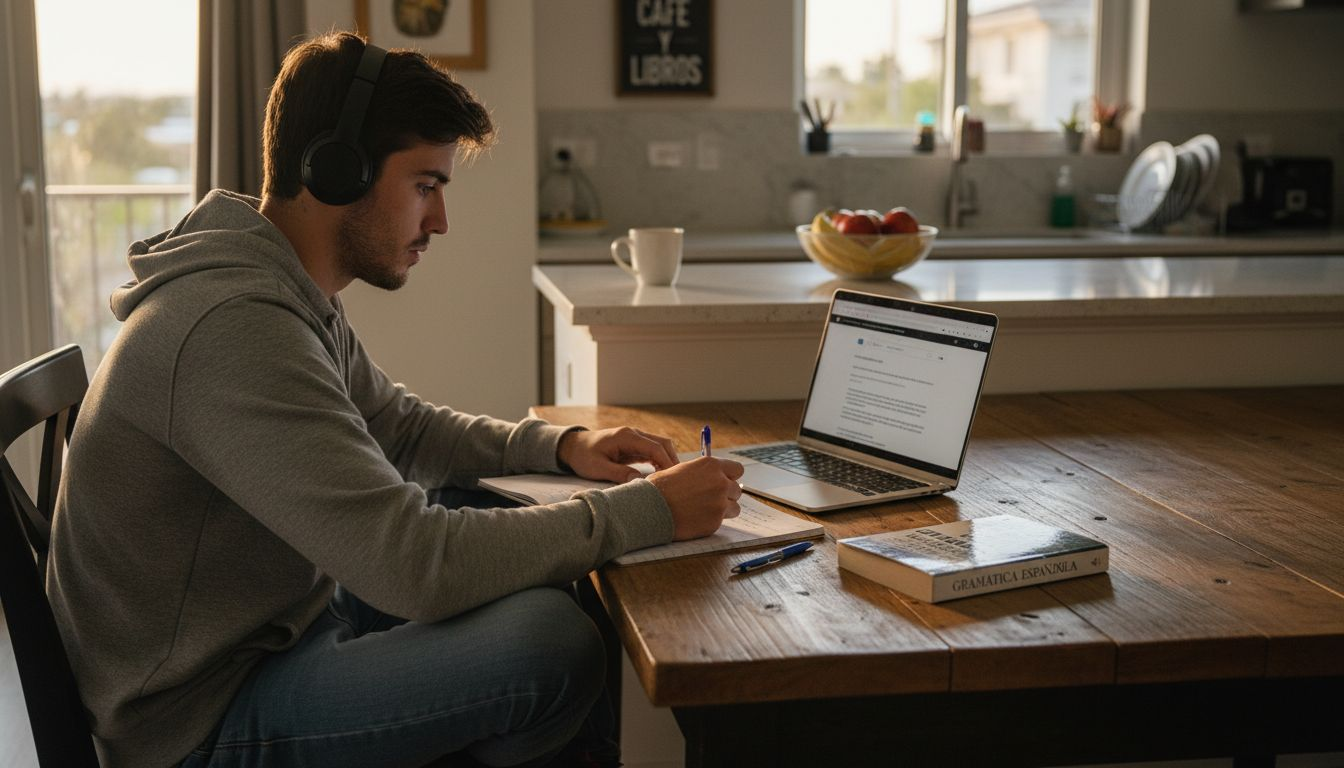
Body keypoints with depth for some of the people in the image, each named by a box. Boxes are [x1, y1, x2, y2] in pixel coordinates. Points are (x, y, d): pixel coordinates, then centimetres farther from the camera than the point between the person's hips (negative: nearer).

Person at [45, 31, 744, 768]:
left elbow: (402, 429, 19)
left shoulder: (299, 296, 5)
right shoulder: (233, 328, -28)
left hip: (279, 617, 10)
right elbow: (416, 566, -32)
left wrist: (559, 445, 2)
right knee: (555, 639, -26)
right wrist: (650, 510, -24)